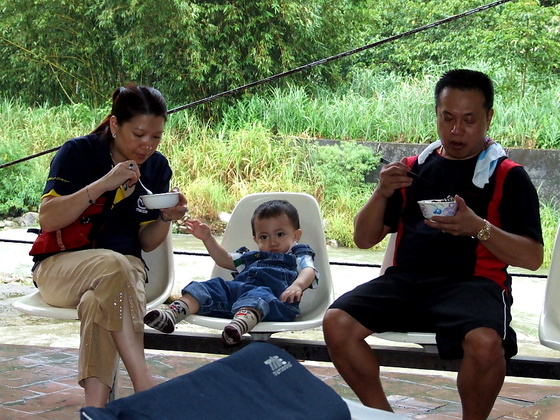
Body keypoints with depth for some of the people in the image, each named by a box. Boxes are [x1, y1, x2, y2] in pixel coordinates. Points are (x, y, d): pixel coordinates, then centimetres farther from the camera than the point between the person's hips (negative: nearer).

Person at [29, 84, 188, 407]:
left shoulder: (158, 167, 8)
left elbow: (147, 243, 12)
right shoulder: (78, 153, -4)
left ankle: (95, 405, -49)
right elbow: (48, 219, -14)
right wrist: (103, 184, -21)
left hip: (126, 267, 3)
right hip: (60, 266, -2)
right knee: (112, 266, -38)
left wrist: (166, 219, -10)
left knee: (99, 303, -35)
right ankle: (144, 384, -43)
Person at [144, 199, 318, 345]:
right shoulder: (252, 257, 42)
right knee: (212, 286, -16)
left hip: (275, 295, -6)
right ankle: (173, 313, -41)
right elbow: (225, 260, 46)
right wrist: (208, 238, 33)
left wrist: (297, 285, -21)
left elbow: (309, 270, 3)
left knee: (259, 295, -39)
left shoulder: (298, 256, 24)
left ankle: (241, 322, -73)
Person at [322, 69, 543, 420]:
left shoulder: (508, 176, 7)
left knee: (485, 343, -36)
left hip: (472, 282, -3)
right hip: (406, 279, 4)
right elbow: (364, 239, 17)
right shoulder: (414, 168, 18)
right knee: (337, 323, -22)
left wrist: (479, 228, -16)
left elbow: (533, 257, 0)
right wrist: (382, 194, -2)